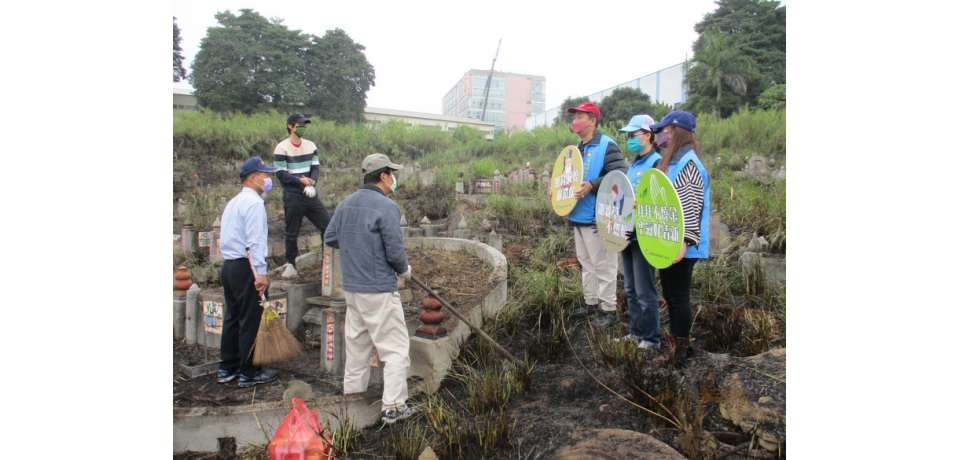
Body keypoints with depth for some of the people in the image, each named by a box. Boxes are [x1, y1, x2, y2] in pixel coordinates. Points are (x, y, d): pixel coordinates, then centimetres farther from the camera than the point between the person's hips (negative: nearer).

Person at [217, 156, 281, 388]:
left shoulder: (234, 202, 18)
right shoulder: (254, 203, -13)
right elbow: (255, 242, -20)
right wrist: (261, 272, -22)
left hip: (229, 265, 10)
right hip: (246, 267, -10)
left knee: (232, 317, 15)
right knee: (251, 321, -2)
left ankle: (227, 369, 23)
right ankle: (249, 373, 5)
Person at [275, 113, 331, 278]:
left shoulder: (311, 146, 9)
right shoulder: (282, 148, -6)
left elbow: (316, 167, 6)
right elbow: (281, 173, -10)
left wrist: (311, 182, -13)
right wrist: (300, 180, -22)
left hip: (311, 196, 5)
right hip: (292, 197, -4)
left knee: (327, 225, 2)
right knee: (291, 233, 3)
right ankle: (290, 264, 16)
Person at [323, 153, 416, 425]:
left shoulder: (346, 204, 7)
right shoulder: (386, 207, -15)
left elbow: (329, 239, 14)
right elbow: (395, 251, -16)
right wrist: (404, 270, 3)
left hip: (351, 287, 8)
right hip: (379, 290, -8)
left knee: (356, 342, 21)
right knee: (395, 347, 0)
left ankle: (352, 393, 34)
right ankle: (392, 407, 1)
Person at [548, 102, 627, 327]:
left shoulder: (606, 145, -11)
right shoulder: (578, 148, 16)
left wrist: (592, 185, -30)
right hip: (578, 216, 9)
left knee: (603, 265, -3)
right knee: (586, 263, 17)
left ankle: (609, 310, 5)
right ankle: (590, 302, 28)